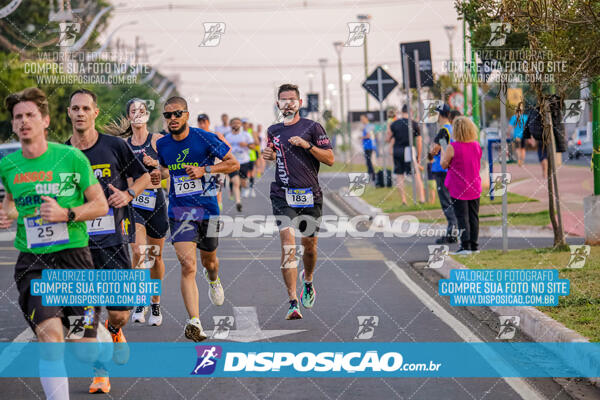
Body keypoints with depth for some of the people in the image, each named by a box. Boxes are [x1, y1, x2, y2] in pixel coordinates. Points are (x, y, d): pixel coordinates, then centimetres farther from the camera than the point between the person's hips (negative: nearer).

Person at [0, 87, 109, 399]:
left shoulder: (71, 157, -5)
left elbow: (100, 205, 1)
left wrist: (67, 215, -16)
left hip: (74, 257, -1)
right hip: (32, 262, 1)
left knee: (84, 352, 2)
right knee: (50, 335, -24)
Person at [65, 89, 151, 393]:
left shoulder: (115, 146, -1)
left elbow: (144, 176, 10)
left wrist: (128, 194, -8)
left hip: (113, 239, -1)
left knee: (119, 313, -1)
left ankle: (114, 331, 35)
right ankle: (100, 373, 12)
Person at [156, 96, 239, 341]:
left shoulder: (205, 139, -9)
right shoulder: (162, 144, 2)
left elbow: (233, 164, -3)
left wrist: (204, 170, -16)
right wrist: (162, 174, -1)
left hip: (208, 208, 0)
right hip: (180, 211, 0)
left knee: (208, 260, 21)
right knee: (188, 266, -17)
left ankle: (213, 279, 60)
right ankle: (194, 322, -22)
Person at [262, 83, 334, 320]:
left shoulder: (312, 128, 0)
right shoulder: (273, 131, 11)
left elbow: (330, 159, -3)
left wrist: (308, 145, -16)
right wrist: (269, 155, 7)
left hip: (310, 195, -1)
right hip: (283, 195, 1)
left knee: (309, 245, 11)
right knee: (288, 243, -16)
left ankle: (308, 281, 45)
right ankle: (293, 302, -19)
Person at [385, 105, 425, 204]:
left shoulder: (394, 124, 2)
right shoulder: (414, 124, -1)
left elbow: (387, 140, 6)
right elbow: (419, 142, 1)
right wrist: (419, 156, 9)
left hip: (397, 151, 2)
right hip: (409, 150, -2)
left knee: (399, 176, 8)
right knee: (416, 175, 3)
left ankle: (403, 200, 7)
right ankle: (421, 198, -2)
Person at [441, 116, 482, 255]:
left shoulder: (452, 147, -16)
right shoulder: (477, 146, 1)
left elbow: (444, 165, -8)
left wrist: (443, 153, 11)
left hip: (458, 189, -5)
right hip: (474, 188, 5)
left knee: (462, 217, -2)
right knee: (473, 216, 11)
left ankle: (465, 246, -8)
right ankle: (474, 245, 15)